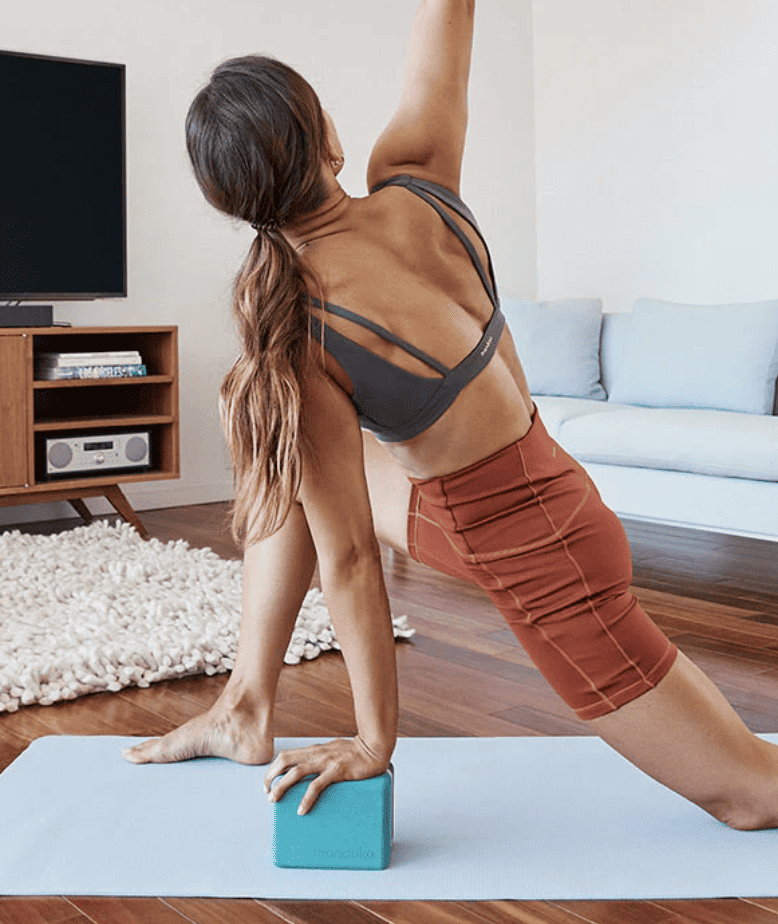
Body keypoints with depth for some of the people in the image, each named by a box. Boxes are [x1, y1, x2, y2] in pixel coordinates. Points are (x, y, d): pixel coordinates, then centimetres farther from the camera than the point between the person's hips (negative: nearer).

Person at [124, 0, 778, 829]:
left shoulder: (298, 340, -27)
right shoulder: (413, 185, -14)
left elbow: (347, 554, -19)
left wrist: (374, 741, -8)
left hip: (535, 557, -7)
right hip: (529, 494, 7)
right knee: (280, 463, 11)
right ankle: (247, 707, 20)